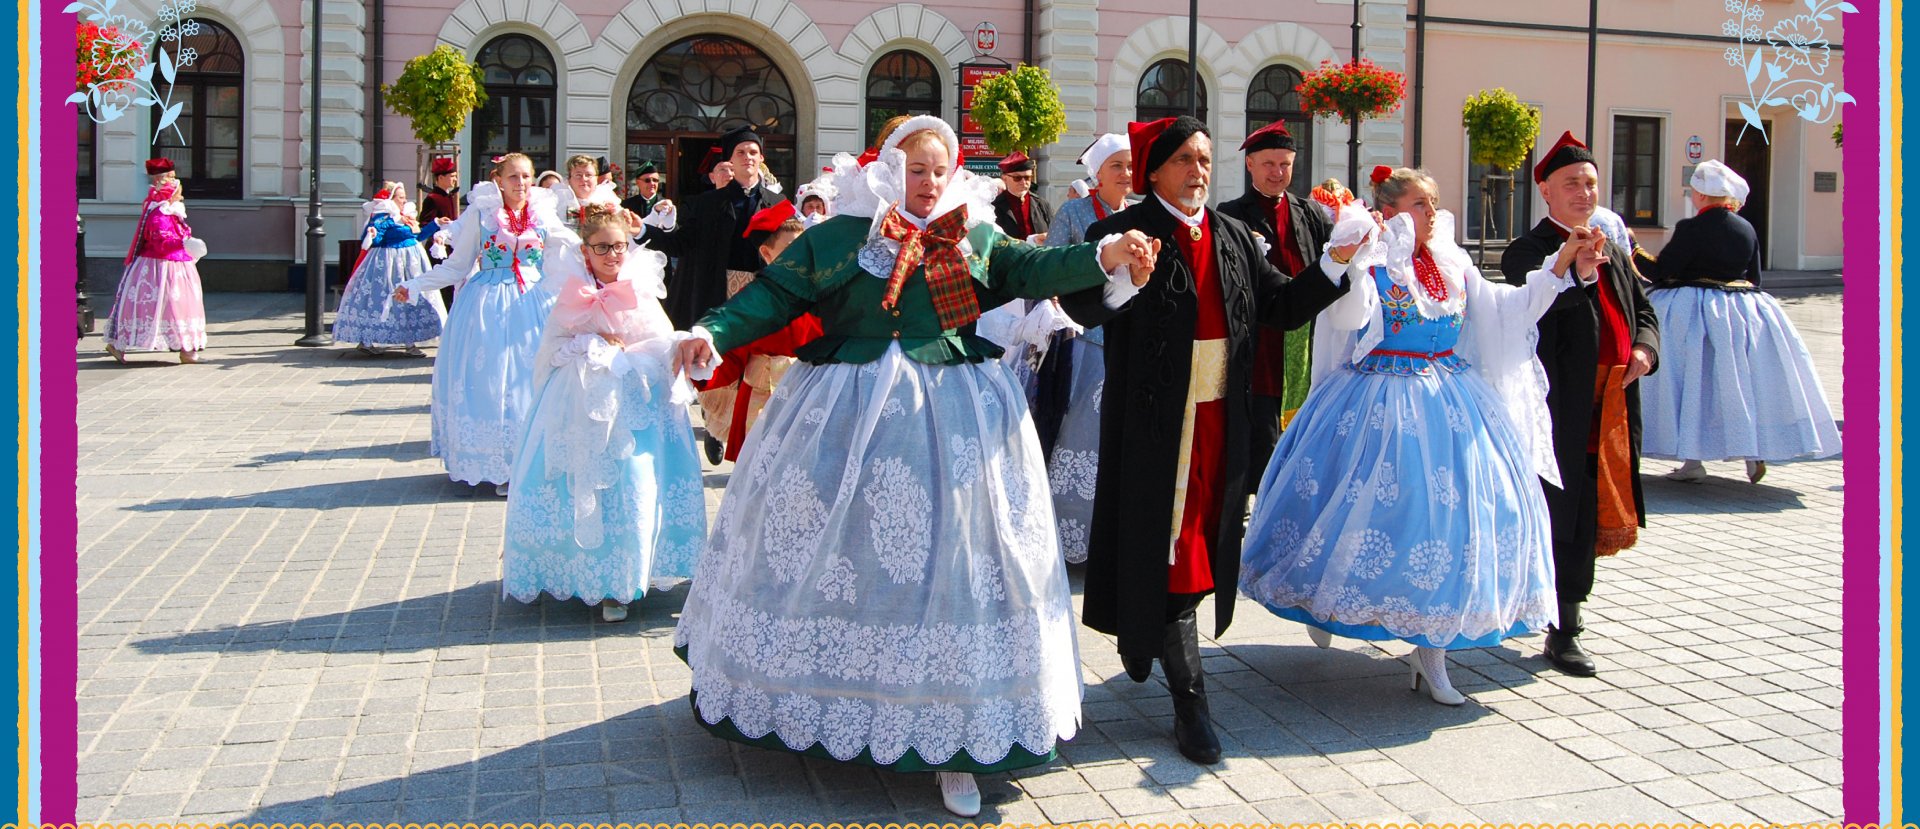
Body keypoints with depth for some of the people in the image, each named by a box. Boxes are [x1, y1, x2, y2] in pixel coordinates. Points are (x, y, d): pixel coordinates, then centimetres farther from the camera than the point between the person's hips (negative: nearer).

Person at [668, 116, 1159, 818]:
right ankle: (817, 702, 25)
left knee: (949, 560, 0)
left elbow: (1033, 267, -1)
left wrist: (1105, 257, -18)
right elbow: (773, 293, 2)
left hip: (953, 421, 1)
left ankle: (952, 741, 8)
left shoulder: (977, 238, 10)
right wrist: (713, 333, -12)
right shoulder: (838, 237, 5)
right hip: (845, 415, 0)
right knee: (829, 553, 6)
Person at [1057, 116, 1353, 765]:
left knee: (1203, 537, 16)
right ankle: (1190, 702, -1)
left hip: (1219, 414, 7)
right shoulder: (1127, 232, -8)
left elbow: (1280, 307, 13)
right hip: (1154, 419, -6)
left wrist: (1335, 266, 1)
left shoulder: (1232, 237, 12)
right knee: (1169, 546, -5)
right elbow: (1084, 306, -22)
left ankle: (1140, 635, 39)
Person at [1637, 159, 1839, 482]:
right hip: (1745, 314, 5)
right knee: (1741, 382, 14)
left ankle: (1692, 459, 0)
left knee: (1693, 383, 1)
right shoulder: (1748, 230, 6)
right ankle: (1754, 453, 14)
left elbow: (1661, 271, -12)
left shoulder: (1691, 229, -13)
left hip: (1691, 313, -5)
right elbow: (1754, 280, 11)